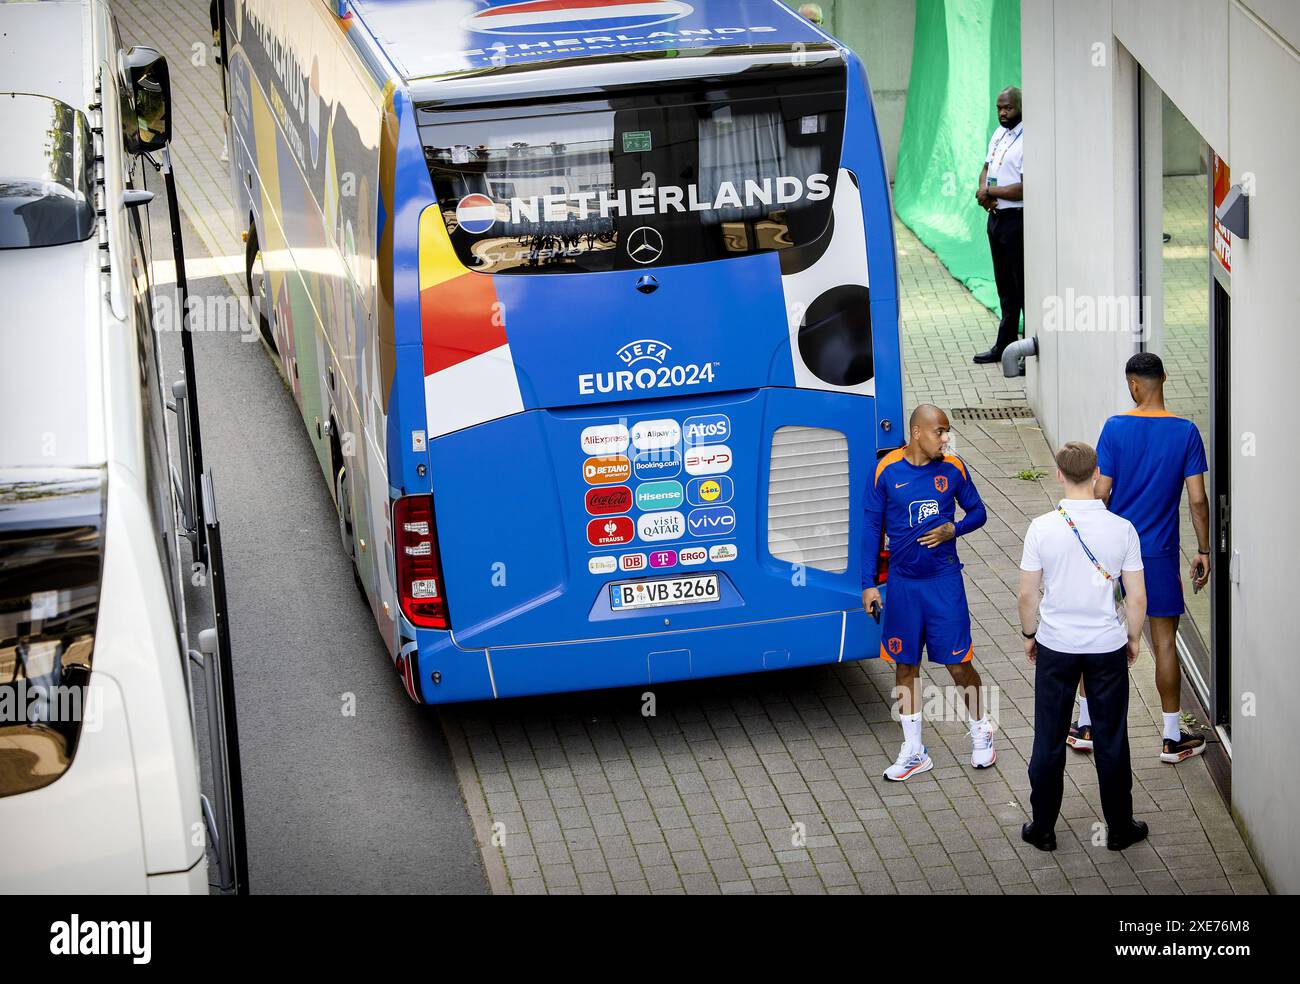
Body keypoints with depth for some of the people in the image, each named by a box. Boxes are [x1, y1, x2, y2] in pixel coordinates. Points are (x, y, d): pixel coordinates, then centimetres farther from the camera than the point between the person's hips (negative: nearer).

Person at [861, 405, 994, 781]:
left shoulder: (953, 468, -3)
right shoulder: (886, 471, -6)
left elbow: (977, 512, 9)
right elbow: (872, 527, 0)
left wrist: (952, 529, -13)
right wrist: (868, 584, -2)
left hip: (944, 580, -1)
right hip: (902, 583, 1)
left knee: (958, 663, 1)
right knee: (905, 666, 8)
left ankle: (981, 733, 24)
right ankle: (913, 752, 18)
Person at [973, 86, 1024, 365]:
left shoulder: (1027, 140, -17)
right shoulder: (998, 134, 12)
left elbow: (1024, 189, -23)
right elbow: (987, 168, 21)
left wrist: (990, 191, -10)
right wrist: (983, 189, -3)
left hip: (1018, 219, -9)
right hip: (996, 216, 9)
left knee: (1023, 287, -6)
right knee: (1005, 287, 17)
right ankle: (1005, 345, 26)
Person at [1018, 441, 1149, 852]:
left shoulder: (1042, 528, -13)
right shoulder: (1121, 529, -11)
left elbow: (1027, 594, -7)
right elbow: (1137, 597, -7)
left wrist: (1029, 635, 11)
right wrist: (1133, 638, 10)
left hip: (1055, 647, 0)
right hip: (1108, 648, 0)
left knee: (1049, 740, 12)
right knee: (1111, 741, 12)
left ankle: (1043, 828, 21)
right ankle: (1119, 828, 22)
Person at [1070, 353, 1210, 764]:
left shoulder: (1115, 428, -9)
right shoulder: (1186, 432, -7)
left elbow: (1101, 494, -7)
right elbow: (1197, 499, -8)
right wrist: (1203, 551, 3)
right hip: (1160, 554, 0)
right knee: (1164, 641, 6)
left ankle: (1087, 727, 22)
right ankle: (1172, 737, 11)